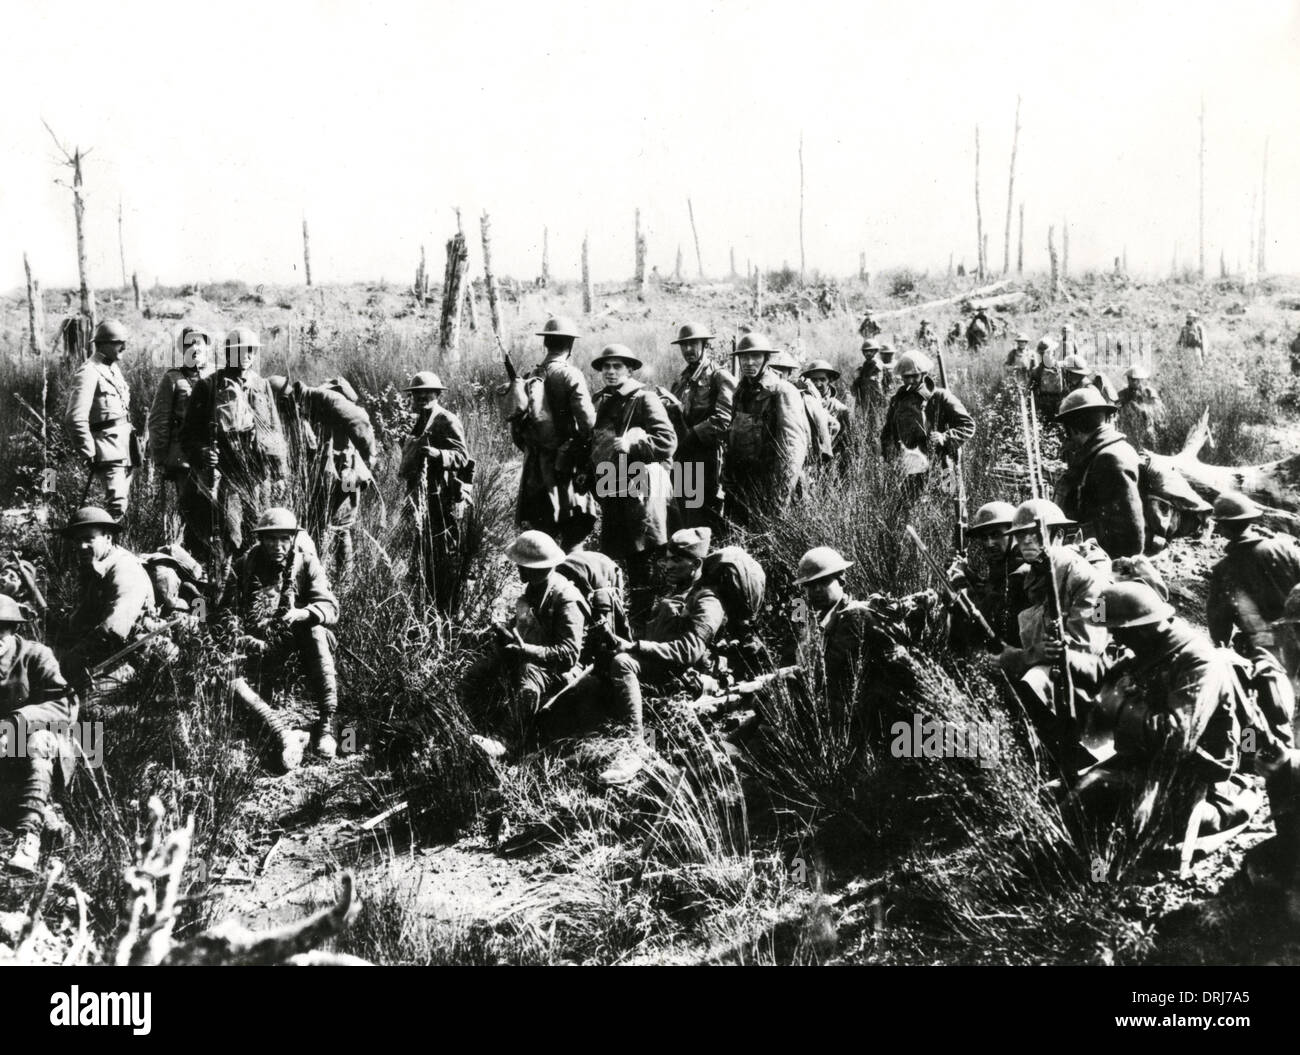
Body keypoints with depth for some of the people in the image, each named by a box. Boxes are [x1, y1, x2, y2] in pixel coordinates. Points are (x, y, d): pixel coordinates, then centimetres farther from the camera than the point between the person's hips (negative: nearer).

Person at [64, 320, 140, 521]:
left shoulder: (114, 369, 15)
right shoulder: (89, 372, -14)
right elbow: (75, 419, -20)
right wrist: (89, 453, -18)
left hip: (124, 449, 9)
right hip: (108, 451, -9)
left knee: (121, 503, 13)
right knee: (117, 505, -15)